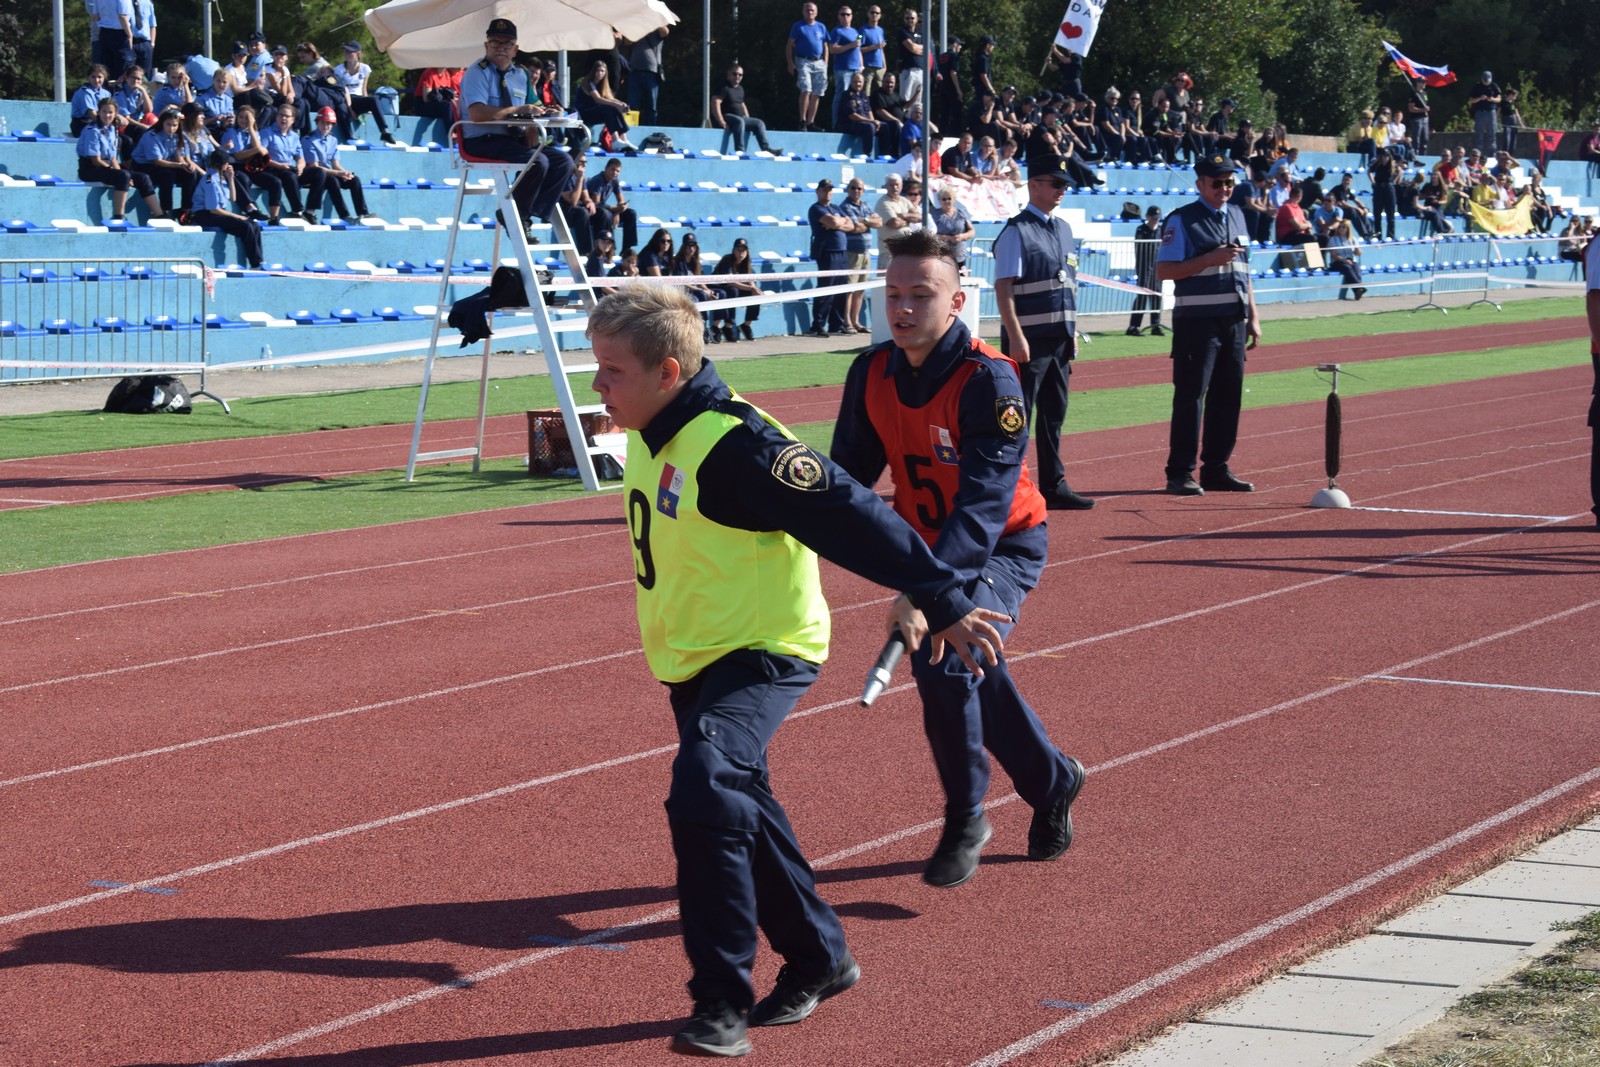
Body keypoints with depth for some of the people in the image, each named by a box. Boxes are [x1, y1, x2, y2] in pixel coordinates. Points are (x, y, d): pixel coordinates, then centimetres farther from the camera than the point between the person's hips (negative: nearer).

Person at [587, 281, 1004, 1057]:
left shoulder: (735, 445, -25)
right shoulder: (652, 435, 2)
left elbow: (854, 520, -23)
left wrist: (942, 603, -21)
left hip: (763, 655, -10)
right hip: (691, 661, 10)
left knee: (705, 794, -26)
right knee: (742, 809, 19)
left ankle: (722, 1002, -19)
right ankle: (818, 957, 38)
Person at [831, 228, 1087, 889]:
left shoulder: (988, 380, -27)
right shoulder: (871, 374, -7)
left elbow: (985, 501, -35)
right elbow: (849, 474, 2)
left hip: (1006, 547, -6)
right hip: (930, 547, 7)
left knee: (942, 656, -26)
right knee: (974, 678, 15)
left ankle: (966, 820, -6)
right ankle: (1053, 782, 43)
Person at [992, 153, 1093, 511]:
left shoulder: (1064, 229, 15)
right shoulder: (1017, 231, -9)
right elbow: (1004, 287, -14)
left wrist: (1072, 331, 17)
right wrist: (1016, 337, -20)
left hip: (1060, 338, 8)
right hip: (1029, 339, -8)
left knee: (1054, 415, 12)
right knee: (1018, 415, -5)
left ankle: (1054, 486, 18)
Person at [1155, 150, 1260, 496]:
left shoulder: (1236, 216, 16)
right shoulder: (1182, 220, -5)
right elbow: (1163, 271, -11)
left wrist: (1252, 317, 16)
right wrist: (1210, 259, -18)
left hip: (1234, 320, 7)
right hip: (1197, 321, -7)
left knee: (1228, 396, 8)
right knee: (1190, 395, -7)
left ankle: (1216, 469, 15)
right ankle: (1180, 473, -5)